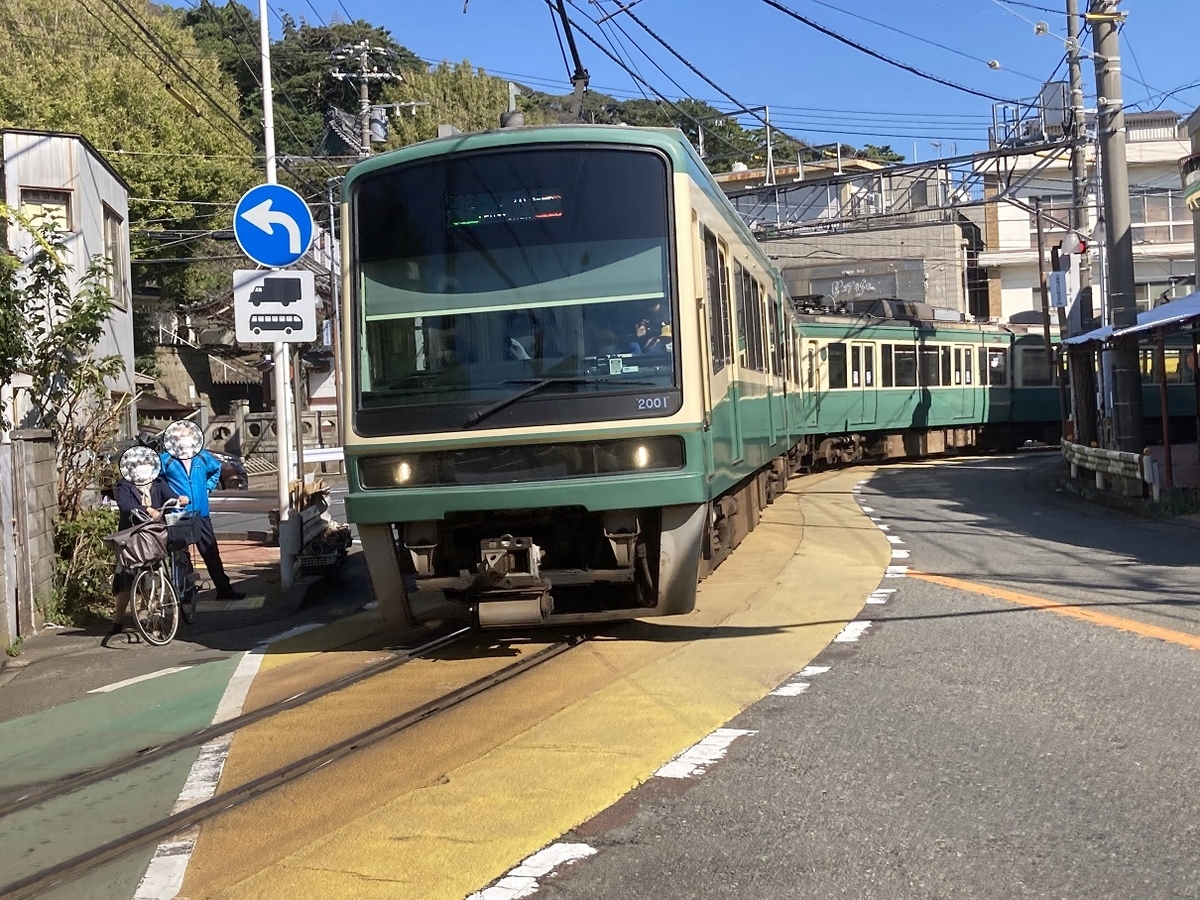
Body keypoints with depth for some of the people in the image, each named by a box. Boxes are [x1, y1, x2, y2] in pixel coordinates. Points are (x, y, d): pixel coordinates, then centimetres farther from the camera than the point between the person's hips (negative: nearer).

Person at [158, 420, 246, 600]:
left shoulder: (203, 457, 7)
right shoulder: (166, 459, -6)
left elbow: (217, 469, 26)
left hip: (201, 513, 4)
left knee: (211, 551, 8)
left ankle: (223, 588, 14)